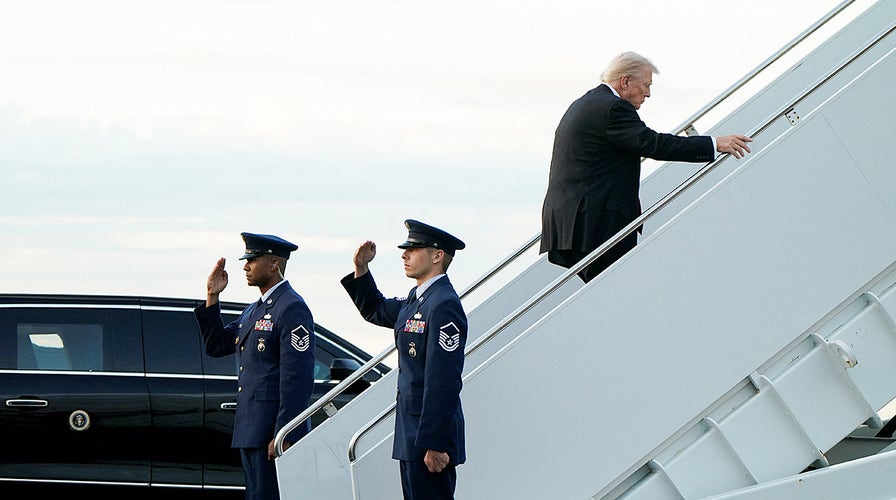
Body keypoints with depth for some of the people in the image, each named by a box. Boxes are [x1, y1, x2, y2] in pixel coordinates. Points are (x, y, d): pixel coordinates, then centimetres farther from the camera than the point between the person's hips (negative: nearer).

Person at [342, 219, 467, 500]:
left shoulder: (444, 305, -17)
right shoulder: (416, 300, 13)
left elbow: (443, 382, -22)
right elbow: (375, 311, 34)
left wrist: (434, 445, -24)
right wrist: (361, 269, 17)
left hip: (431, 434, -10)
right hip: (411, 434, 10)